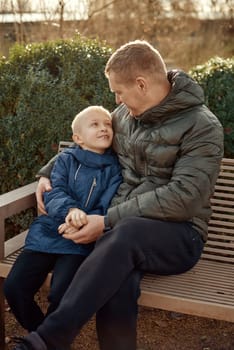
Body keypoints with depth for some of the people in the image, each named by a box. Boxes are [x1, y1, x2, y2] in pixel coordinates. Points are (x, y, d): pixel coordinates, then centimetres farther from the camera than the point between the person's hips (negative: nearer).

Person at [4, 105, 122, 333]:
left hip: (80, 240, -2)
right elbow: (54, 193, -4)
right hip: (48, 231, 3)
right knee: (13, 287, -11)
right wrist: (70, 210, -26)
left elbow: (107, 210, -4)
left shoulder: (114, 168, 4)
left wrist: (81, 225, -22)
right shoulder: (66, 159, 9)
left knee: (61, 295, -24)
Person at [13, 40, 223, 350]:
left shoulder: (202, 127, -8)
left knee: (125, 234, -41)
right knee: (113, 291, -34)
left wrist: (108, 221, -20)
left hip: (177, 235, -4)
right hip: (121, 229, 4)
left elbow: (182, 197, -18)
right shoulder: (125, 114, 12)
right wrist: (47, 173, 17)